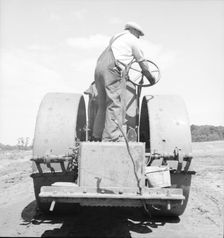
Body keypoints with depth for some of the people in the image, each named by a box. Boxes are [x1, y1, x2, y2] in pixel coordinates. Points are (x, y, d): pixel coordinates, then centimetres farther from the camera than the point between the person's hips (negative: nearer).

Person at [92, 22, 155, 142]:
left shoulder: (116, 37, 32)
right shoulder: (133, 40, 11)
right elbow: (141, 61, 17)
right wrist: (150, 77, 30)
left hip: (99, 68, 8)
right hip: (112, 69, -8)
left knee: (103, 105, 12)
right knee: (116, 104, -11)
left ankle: (97, 137, 15)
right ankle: (112, 138, -18)